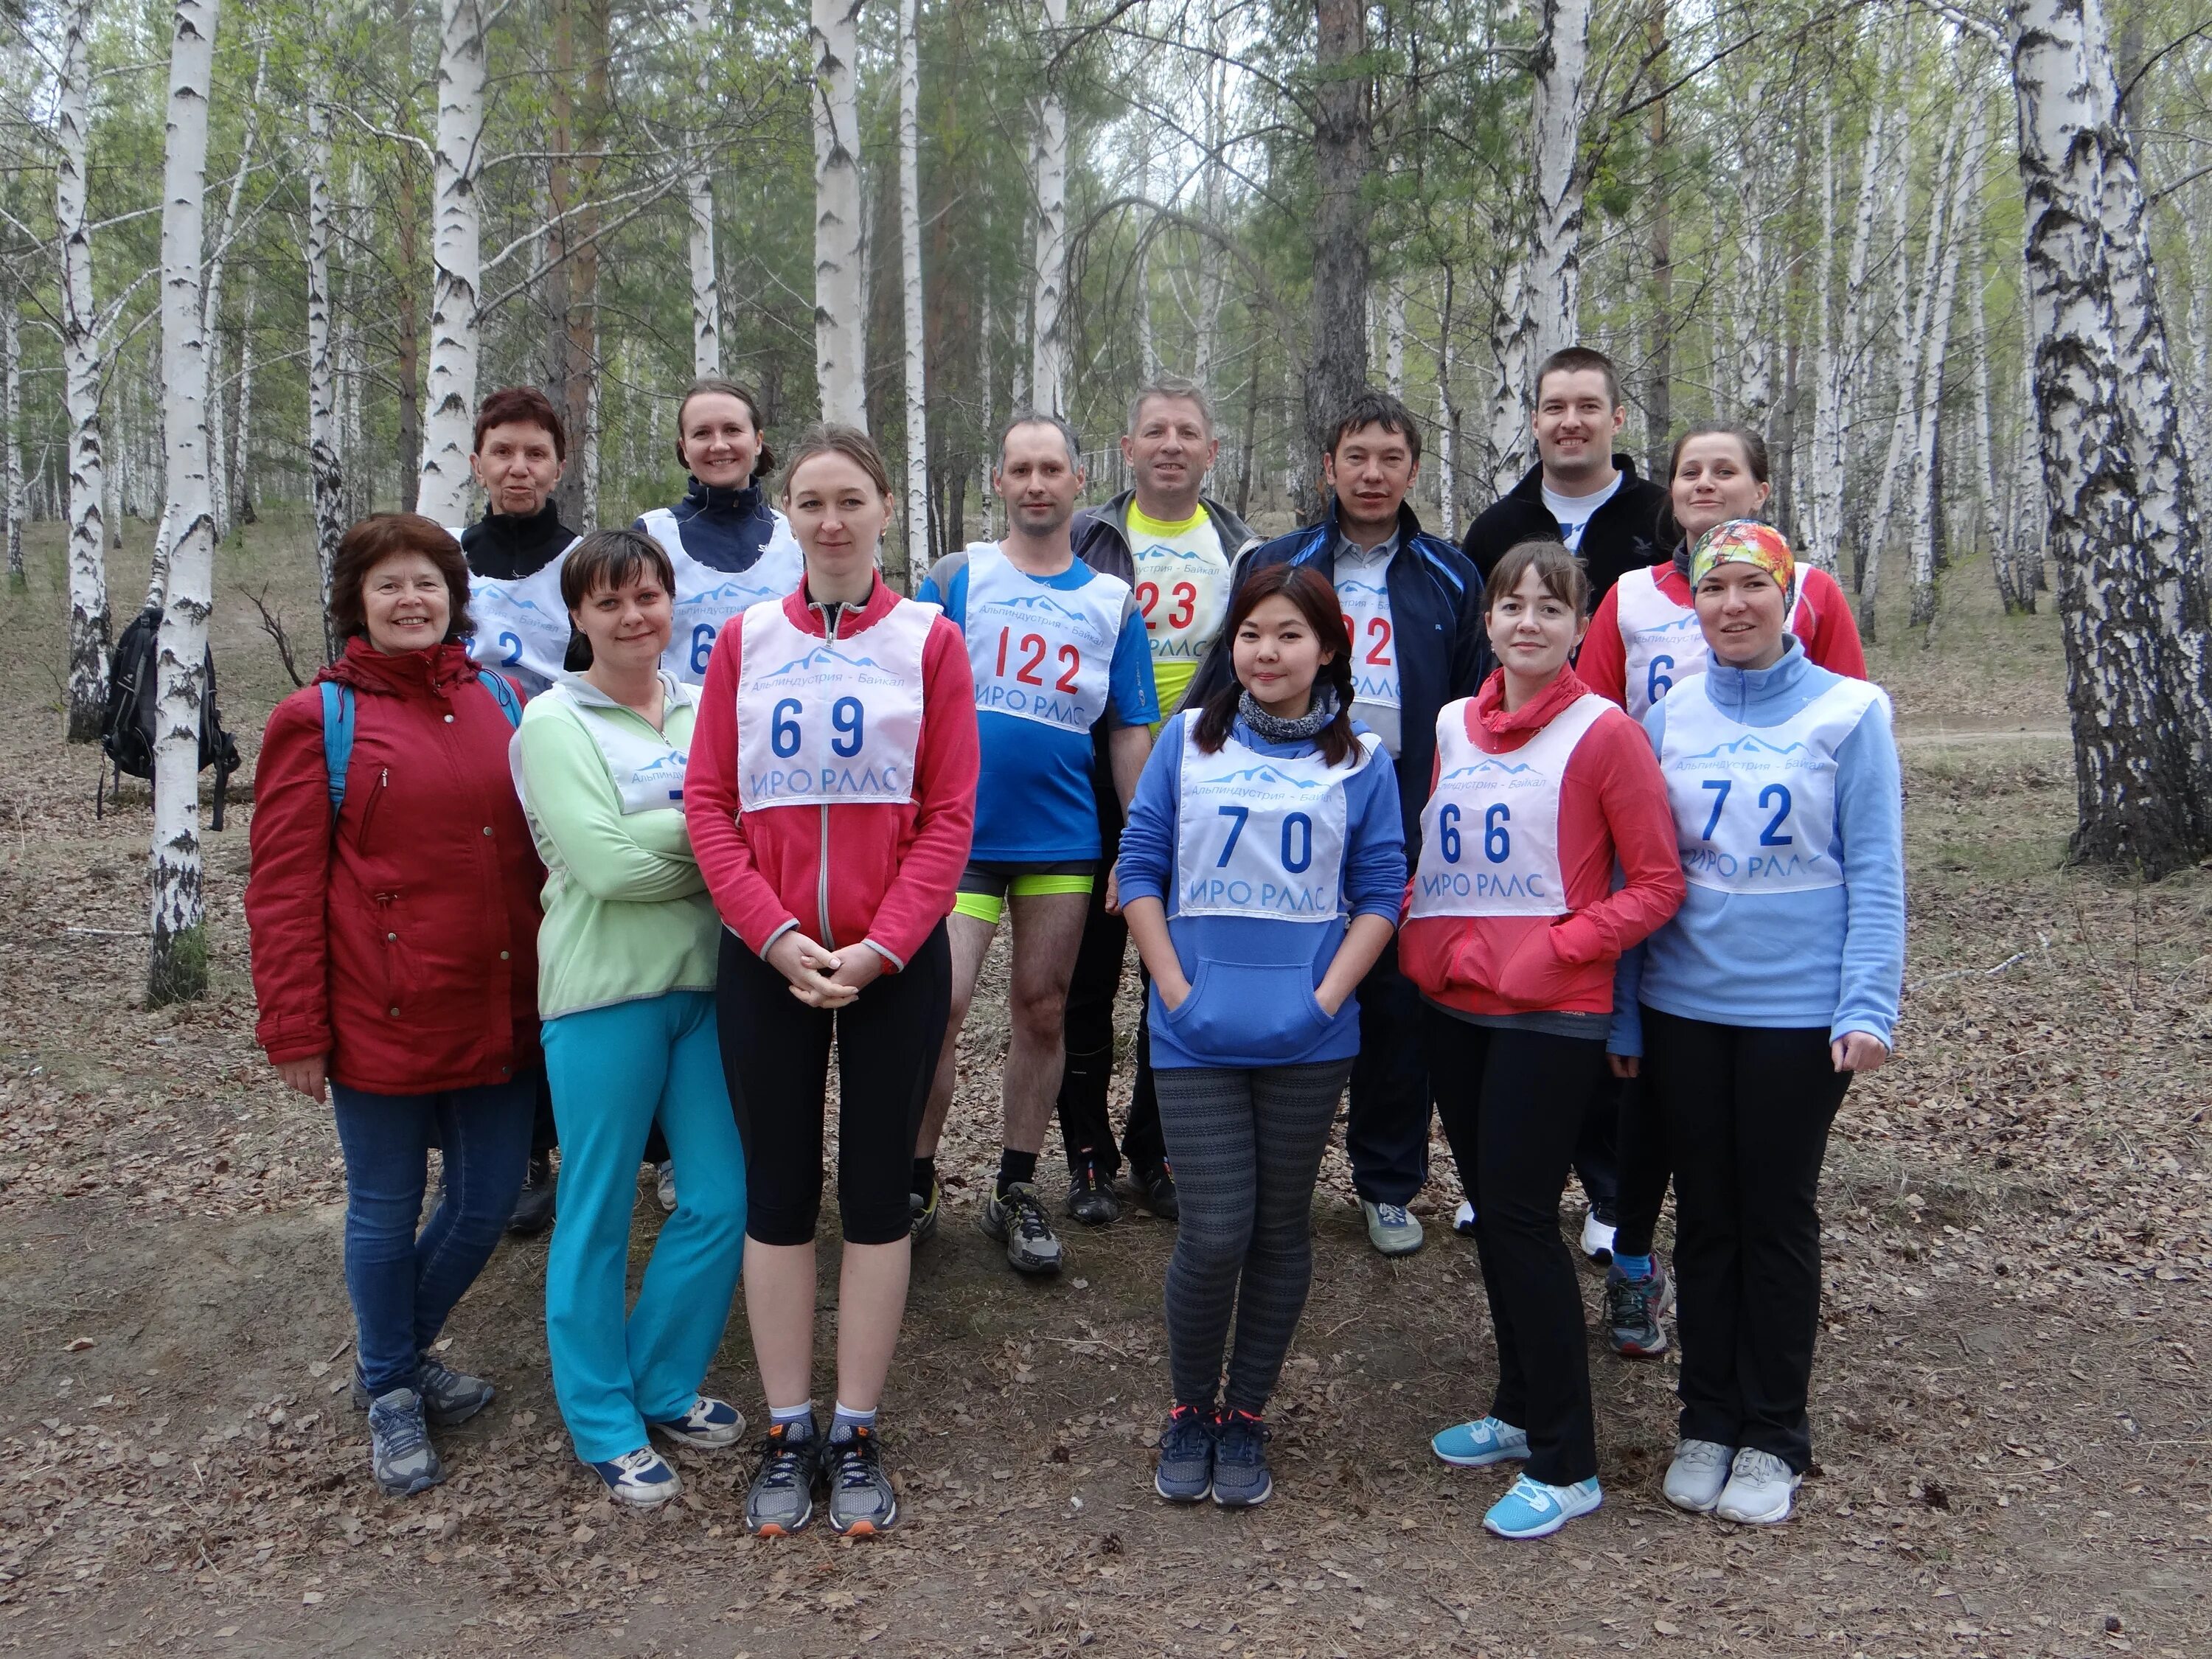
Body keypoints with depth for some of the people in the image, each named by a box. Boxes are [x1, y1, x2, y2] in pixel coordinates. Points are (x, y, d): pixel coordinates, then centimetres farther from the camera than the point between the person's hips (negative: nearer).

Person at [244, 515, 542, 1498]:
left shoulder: (502, 704, 8)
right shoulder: (318, 719, -4)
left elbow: (543, 850, 13)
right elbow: (283, 890, -6)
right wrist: (295, 1029, -9)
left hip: (500, 1013, 4)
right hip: (382, 1019, -4)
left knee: (489, 1200, 12)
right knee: (386, 1212, 9)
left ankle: (403, 1353, 39)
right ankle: (391, 1396, 31)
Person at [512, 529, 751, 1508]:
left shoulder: (705, 708, 11)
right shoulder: (553, 721, -4)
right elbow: (604, 862, -15)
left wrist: (667, 844, -11)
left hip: (707, 979, 5)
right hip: (604, 989, -5)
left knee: (724, 1197, 6)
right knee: (598, 1210, 5)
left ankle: (665, 1387, 28)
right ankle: (603, 1422, 21)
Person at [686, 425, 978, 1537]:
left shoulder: (928, 639, 0)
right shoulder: (745, 640, 6)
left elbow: (949, 816, -4)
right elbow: (709, 803, 1)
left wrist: (878, 947, -12)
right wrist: (777, 935, -10)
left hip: (892, 962, -1)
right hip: (766, 959, 1)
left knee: (876, 1192, 7)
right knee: (777, 1192, 7)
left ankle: (856, 1435, 20)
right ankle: (786, 1435, 21)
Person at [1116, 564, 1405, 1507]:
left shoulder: (1360, 761, 5)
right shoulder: (1187, 740, 5)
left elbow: (1380, 890, 3)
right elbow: (1139, 866, 4)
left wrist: (1328, 996, -8)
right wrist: (1174, 988, -5)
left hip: (1307, 1040, 1)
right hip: (1197, 1036, -1)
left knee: (1281, 1228, 9)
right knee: (1214, 1233, -4)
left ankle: (1245, 1416, 26)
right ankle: (1190, 1411, 19)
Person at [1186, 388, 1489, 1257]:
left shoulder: (1451, 579, 9)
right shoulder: (1274, 566, 6)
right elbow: (1228, 687, 5)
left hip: (1407, 829, 1)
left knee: (1398, 1009, 7)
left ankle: (1388, 1185, 22)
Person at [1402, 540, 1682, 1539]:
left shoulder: (1603, 733, -8)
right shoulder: (1452, 725, 9)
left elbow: (1657, 883, -8)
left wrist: (1552, 951, -17)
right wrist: (1421, 938, 4)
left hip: (1550, 1015, -6)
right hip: (1452, 1006, 6)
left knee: (1522, 1216, -6)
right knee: (1490, 1210, 14)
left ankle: (1566, 1467, 5)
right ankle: (1521, 1410, 31)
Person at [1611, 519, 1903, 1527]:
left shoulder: (1849, 713, -4)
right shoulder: (1669, 719, 5)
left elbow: (1875, 872, -5)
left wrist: (1868, 1006, -13)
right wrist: (1619, 1012, 6)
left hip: (1800, 1009, -3)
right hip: (1683, 1004, 3)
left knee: (1778, 1219, 7)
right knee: (1704, 1217, 11)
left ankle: (1773, 1436, 20)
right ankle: (1707, 1422, 24)